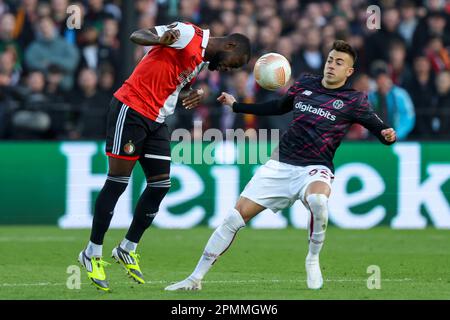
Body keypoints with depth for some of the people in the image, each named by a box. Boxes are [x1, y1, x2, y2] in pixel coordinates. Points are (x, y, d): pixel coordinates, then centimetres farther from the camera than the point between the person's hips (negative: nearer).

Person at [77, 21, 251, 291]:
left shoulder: (203, 61, 16)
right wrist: (161, 39, -40)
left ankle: (128, 249, 18)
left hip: (156, 121, 9)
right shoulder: (189, 35, -12)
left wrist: (193, 95, 2)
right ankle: (92, 254, 4)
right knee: (118, 182, -5)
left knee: (161, 184, 6)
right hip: (131, 109, -9)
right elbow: (137, 35, -18)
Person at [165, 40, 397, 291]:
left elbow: (379, 127, -4)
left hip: (315, 168, -4)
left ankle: (313, 261, -14)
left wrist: (387, 135, -29)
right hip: (281, 164, 4)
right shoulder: (305, 84, 10)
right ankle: (195, 279, 5)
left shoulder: (354, 100, -2)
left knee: (317, 199, -40)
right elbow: (280, 107, 27)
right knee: (236, 217, -4)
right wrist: (237, 106, 31)